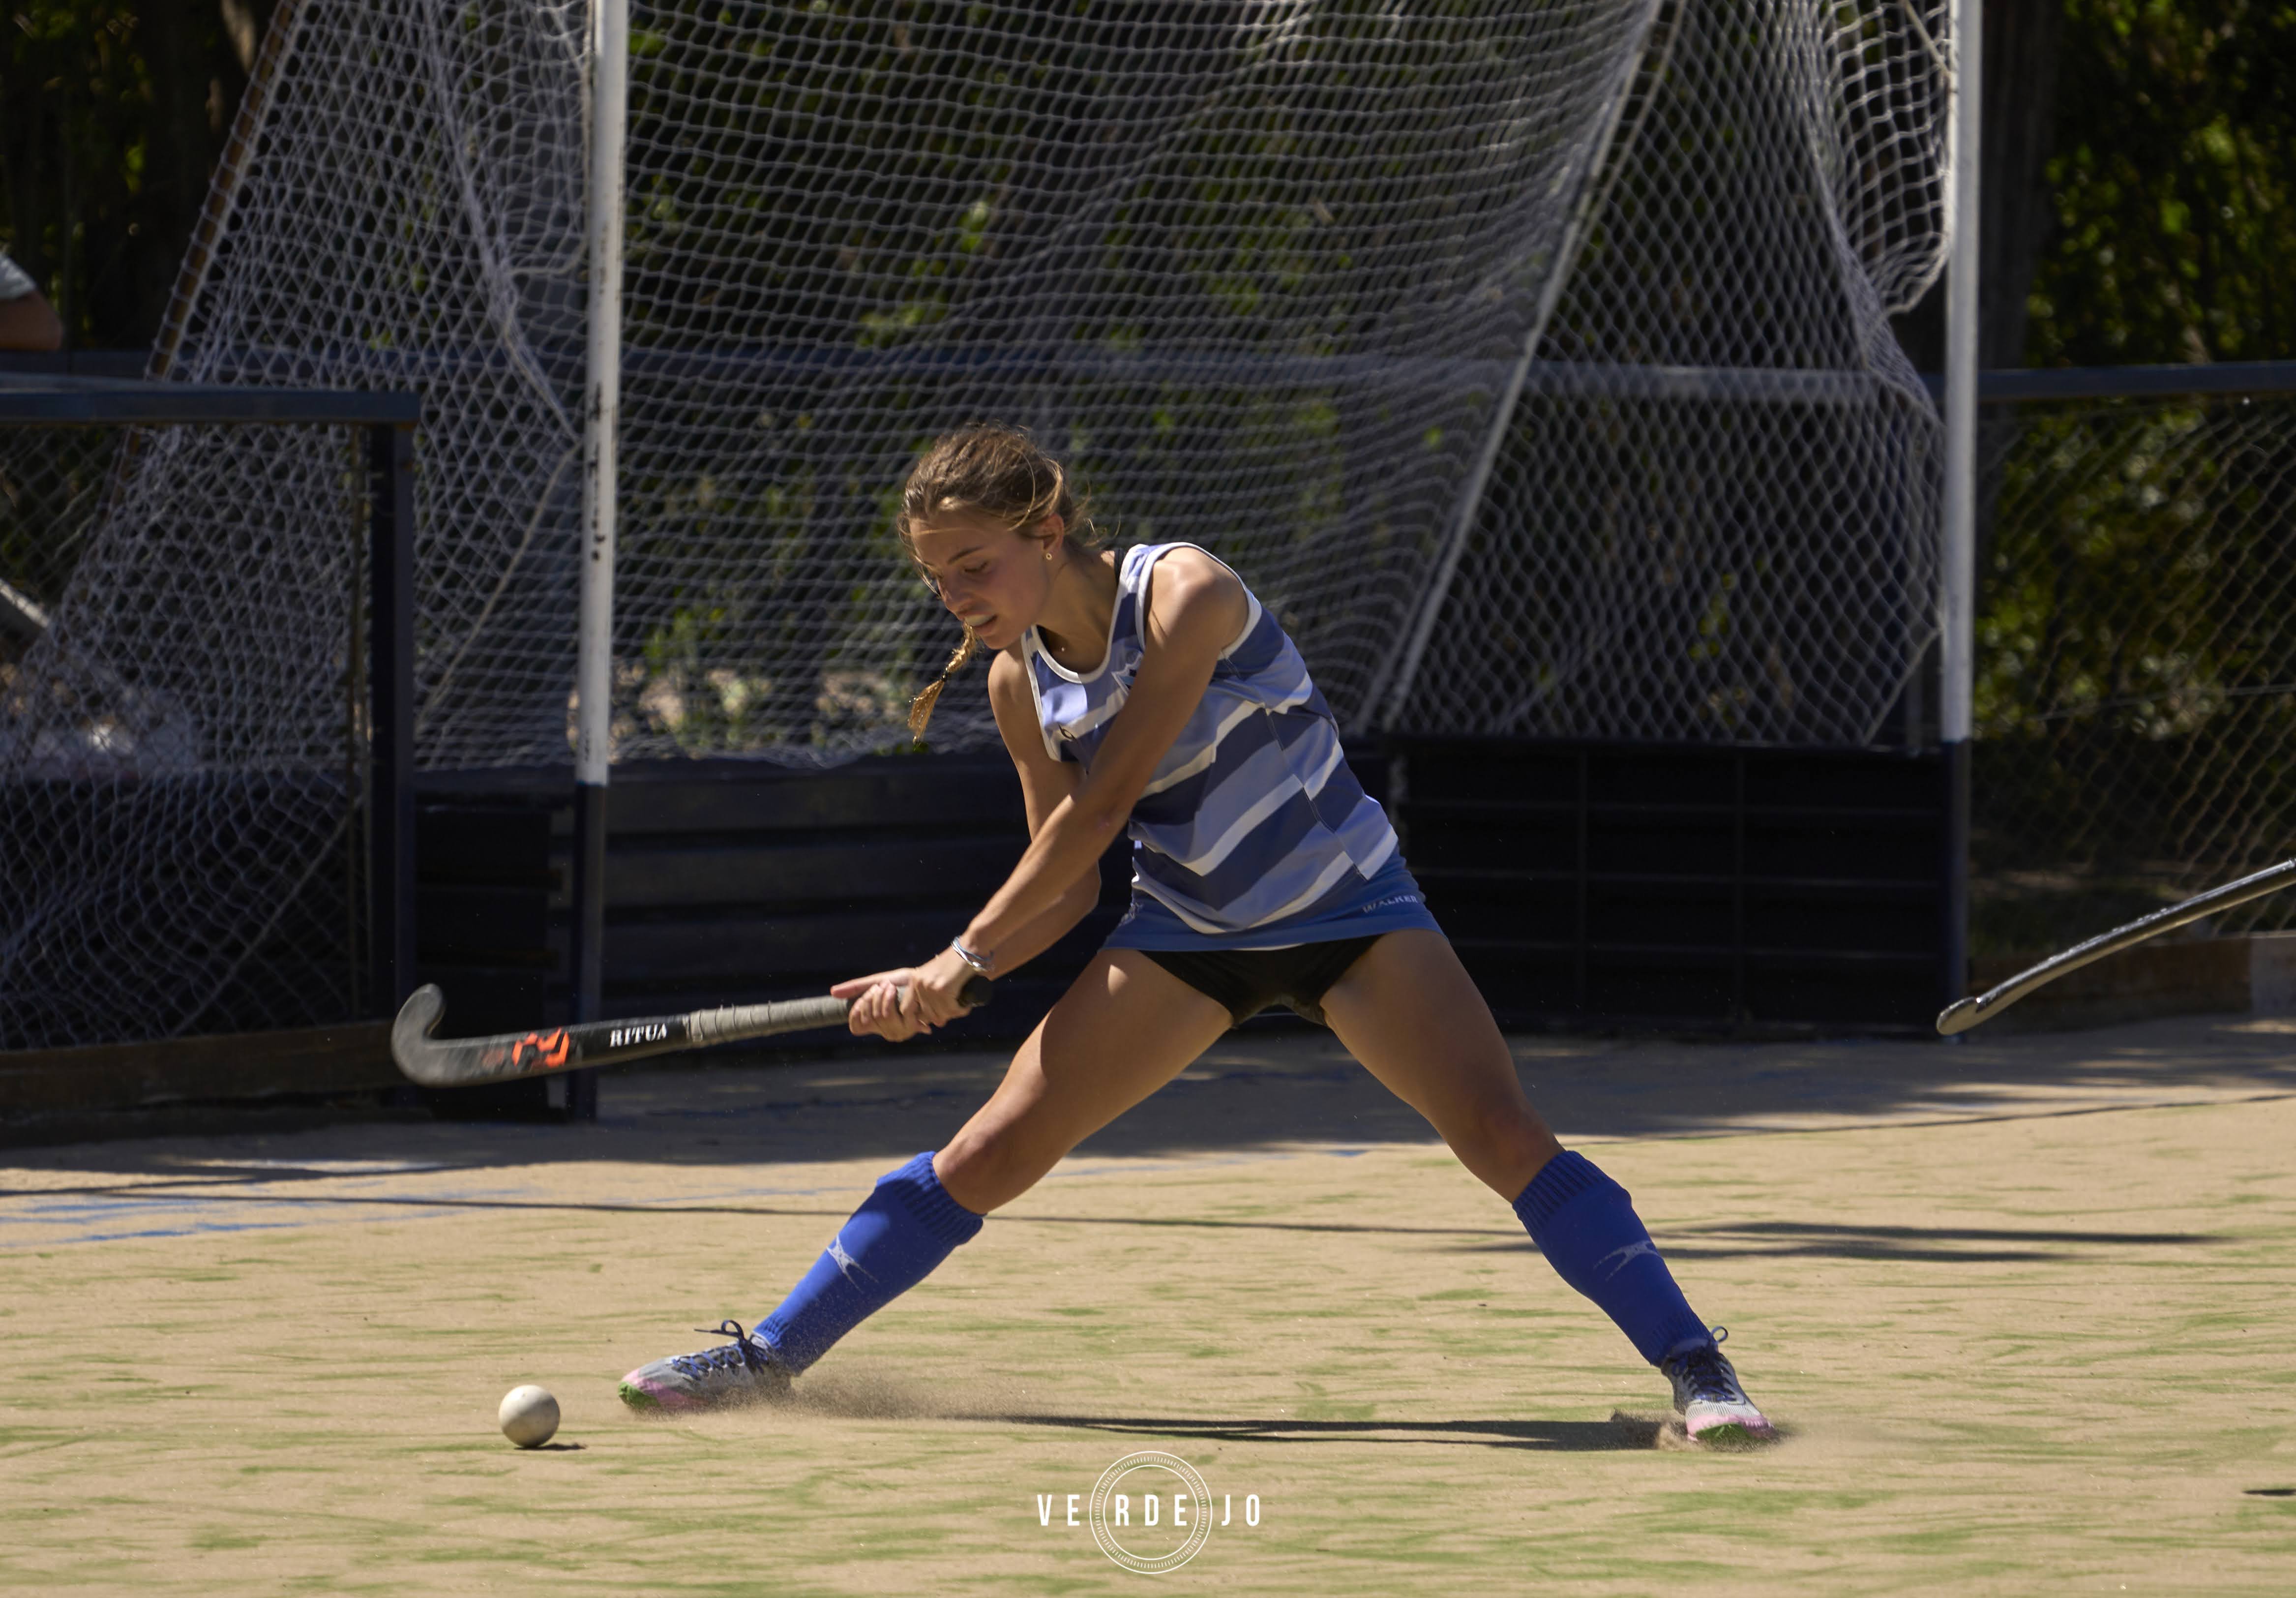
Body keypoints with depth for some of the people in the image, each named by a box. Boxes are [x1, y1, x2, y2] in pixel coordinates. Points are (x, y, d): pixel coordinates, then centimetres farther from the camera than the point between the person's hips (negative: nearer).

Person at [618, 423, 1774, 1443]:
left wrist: (968, 954, -18)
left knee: (1501, 1132, -22)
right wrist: (943, 985, -13)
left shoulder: (1183, 595, -24)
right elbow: (1068, 889, 3)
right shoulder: (1020, 685, -4)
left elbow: (1101, 808, -24)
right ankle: (769, 1357, 9)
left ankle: (1695, 1369, -17)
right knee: (989, 1153, -1)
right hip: (1187, 936, 5)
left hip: (1349, 912, -5)